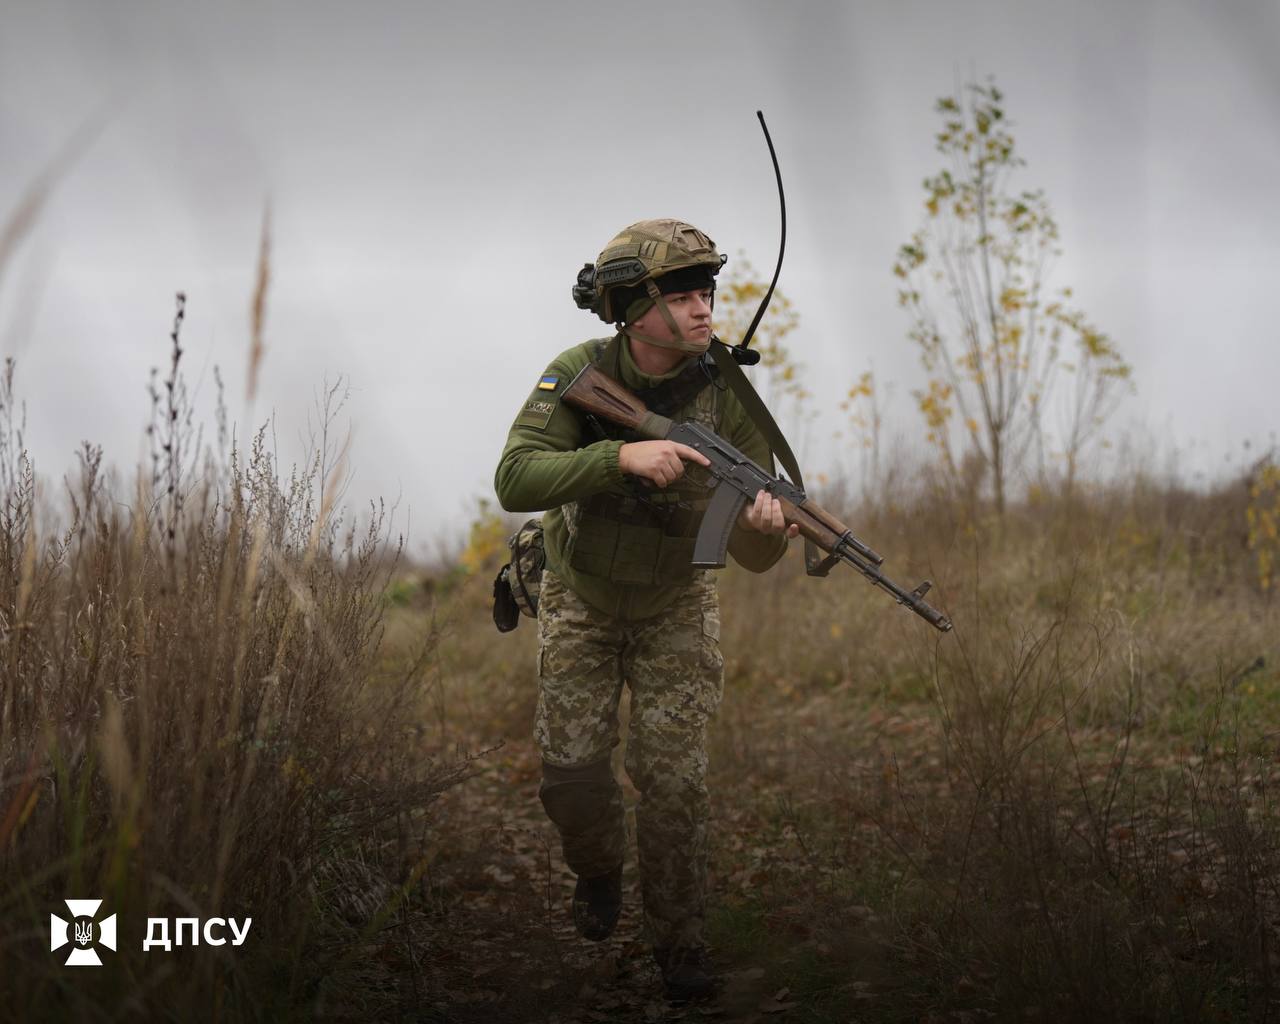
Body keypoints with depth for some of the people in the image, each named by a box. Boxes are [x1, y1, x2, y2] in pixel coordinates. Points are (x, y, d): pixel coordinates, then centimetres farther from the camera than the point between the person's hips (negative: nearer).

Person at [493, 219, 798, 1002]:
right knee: (572, 767, -2)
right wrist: (621, 455, -48)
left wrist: (766, 523, -48)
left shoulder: (726, 397, -23)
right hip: (582, 603, 1)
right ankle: (599, 868, 30)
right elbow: (515, 481, -35)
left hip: (676, 607, 0)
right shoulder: (579, 375, -23)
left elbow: (753, 555, -23)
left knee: (675, 776, -7)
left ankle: (680, 940, 8)